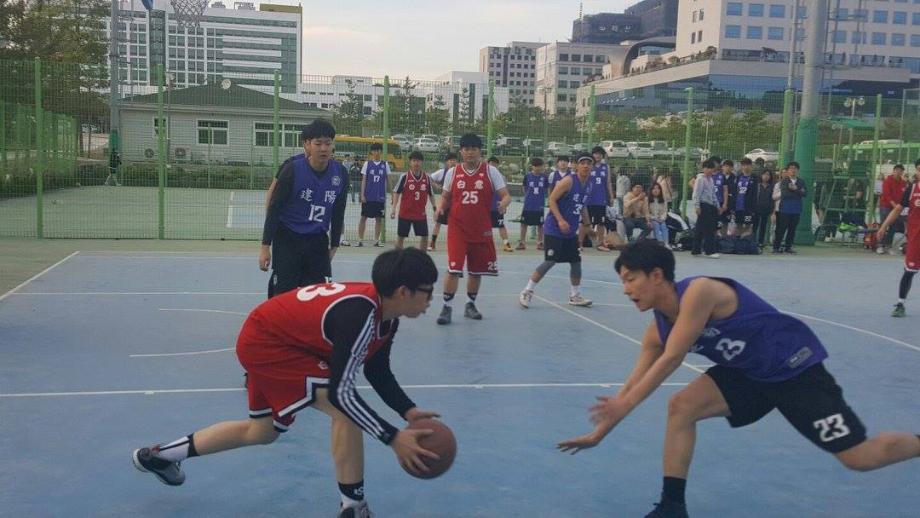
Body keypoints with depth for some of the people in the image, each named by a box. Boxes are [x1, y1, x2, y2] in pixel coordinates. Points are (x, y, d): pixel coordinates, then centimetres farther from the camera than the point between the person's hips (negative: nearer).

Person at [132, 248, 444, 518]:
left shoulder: (385, 313, -4)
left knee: (263, 432, 25)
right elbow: (340, 393, -34)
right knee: (345, 412, -19)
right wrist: (393, 438, -33)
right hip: (267, 342, -10)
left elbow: (378, 373, 6)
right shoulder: (360, 316, -33)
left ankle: (158, 456, 41)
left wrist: (409, 411, -7)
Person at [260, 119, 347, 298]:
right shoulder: (293, 169, -13)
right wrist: (265, 247, -11)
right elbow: (273, 209, -10)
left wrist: (334, 246, 13)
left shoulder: (340, 174, -3)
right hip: (287, 240, -3)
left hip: (318, 242, 4)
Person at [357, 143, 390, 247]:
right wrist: (362, 195, -5)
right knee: (363, 217, 0)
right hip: (368, 196, -1)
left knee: (379, 218, 4)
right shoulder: (367, 164, 3)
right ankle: (360, 240, 5)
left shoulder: (385, 165, 6)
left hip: (380, 196, 1)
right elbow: (363, 180, 2)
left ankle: (376, 240, 13)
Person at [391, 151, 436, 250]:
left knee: (424, 237, 2)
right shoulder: (404, 177, -7)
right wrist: (394, 209, -11)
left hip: (421, 214, 2)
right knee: (400, 237, 5)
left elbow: (431, 194, 10)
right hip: (405, 213, -2)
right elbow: (396, 192, -3)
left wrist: (434, 207, 4)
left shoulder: (427, 178, 0)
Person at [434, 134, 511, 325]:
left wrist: (503, 203, -26)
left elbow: (506, 195, -3)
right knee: (453, 269, -11)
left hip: (482, 230, 1)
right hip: (457, 228, -1)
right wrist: (440, 208, -8)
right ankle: (447, 307, 1)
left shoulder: (490, 171, -1)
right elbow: (446, 197, 13)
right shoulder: (452, 172, 3)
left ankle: (471, 304, 31)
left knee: (476, 270, 12)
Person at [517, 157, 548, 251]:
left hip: (540, 205, 0)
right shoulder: (527, 176, -3)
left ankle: (540, 243, 17)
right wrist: (528, 196, 6)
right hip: (528, 205, 0)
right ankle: (522, 242, 11)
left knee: (540, 225, 7)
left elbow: (546, 189, 9)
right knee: (524, 223, 2)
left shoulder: (544, 176, -2)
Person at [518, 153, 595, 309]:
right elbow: (552, 199, -17)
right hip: (554, 230, -8)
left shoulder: (590, 183, 7)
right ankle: (527, 292, -1)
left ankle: (575, 296, 24)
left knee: (576, 261, 10)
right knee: (550, 261, -10)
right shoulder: (568, 181, -16)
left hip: (571, 231, 8)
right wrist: (560, 220, -26)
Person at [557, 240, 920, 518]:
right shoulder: (658, 330, -3)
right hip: (749, 373, 7)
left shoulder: (699, 291, -28)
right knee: (681, 407, -10)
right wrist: (600, 433, 6)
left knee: (860, 457, -4)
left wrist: (622, 405, -24)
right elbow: (636, 382, 5)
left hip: (795, 366, -7)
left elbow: (671, 360, -28)